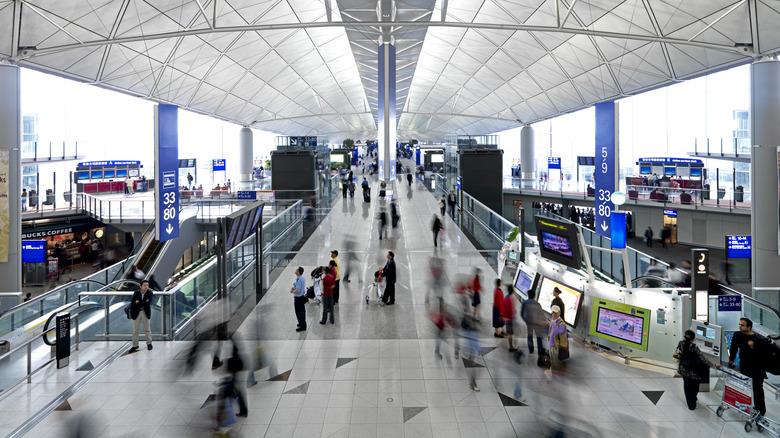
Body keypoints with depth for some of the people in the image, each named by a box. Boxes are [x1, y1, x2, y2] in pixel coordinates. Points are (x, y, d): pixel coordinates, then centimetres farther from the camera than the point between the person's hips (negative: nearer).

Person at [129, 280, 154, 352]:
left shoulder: (150, 293, -7)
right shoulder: (136, 293, -3)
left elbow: (148, 303, -19)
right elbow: (132, 303, -9)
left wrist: (138, 303, -14)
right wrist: (143, 303, -14)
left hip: (145, 313, -1)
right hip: (136, 313, 1)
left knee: (147, 329, 10)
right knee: (135, 330, 5)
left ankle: (149, 343, 24)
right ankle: (135, 345, 14)